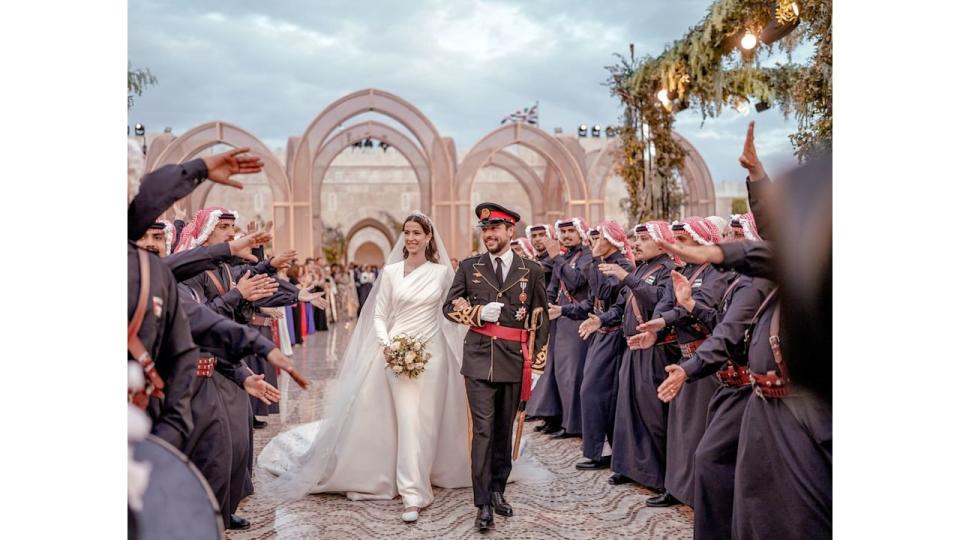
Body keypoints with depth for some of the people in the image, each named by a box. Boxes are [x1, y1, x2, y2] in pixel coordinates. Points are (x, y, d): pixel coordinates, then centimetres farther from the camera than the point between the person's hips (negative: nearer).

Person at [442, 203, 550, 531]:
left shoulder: (531, 270, 6)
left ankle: (497, 491, 28)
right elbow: (449, 307, 7)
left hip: (515, 361, 1)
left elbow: (540, 316, 10)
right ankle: (483, 503, 0)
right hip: (479, 359, -1)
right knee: (483, 430, -6)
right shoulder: (469, 267, 6)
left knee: (504, 430, 12)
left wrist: (534, 354, 4)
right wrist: (477, 313, -11)